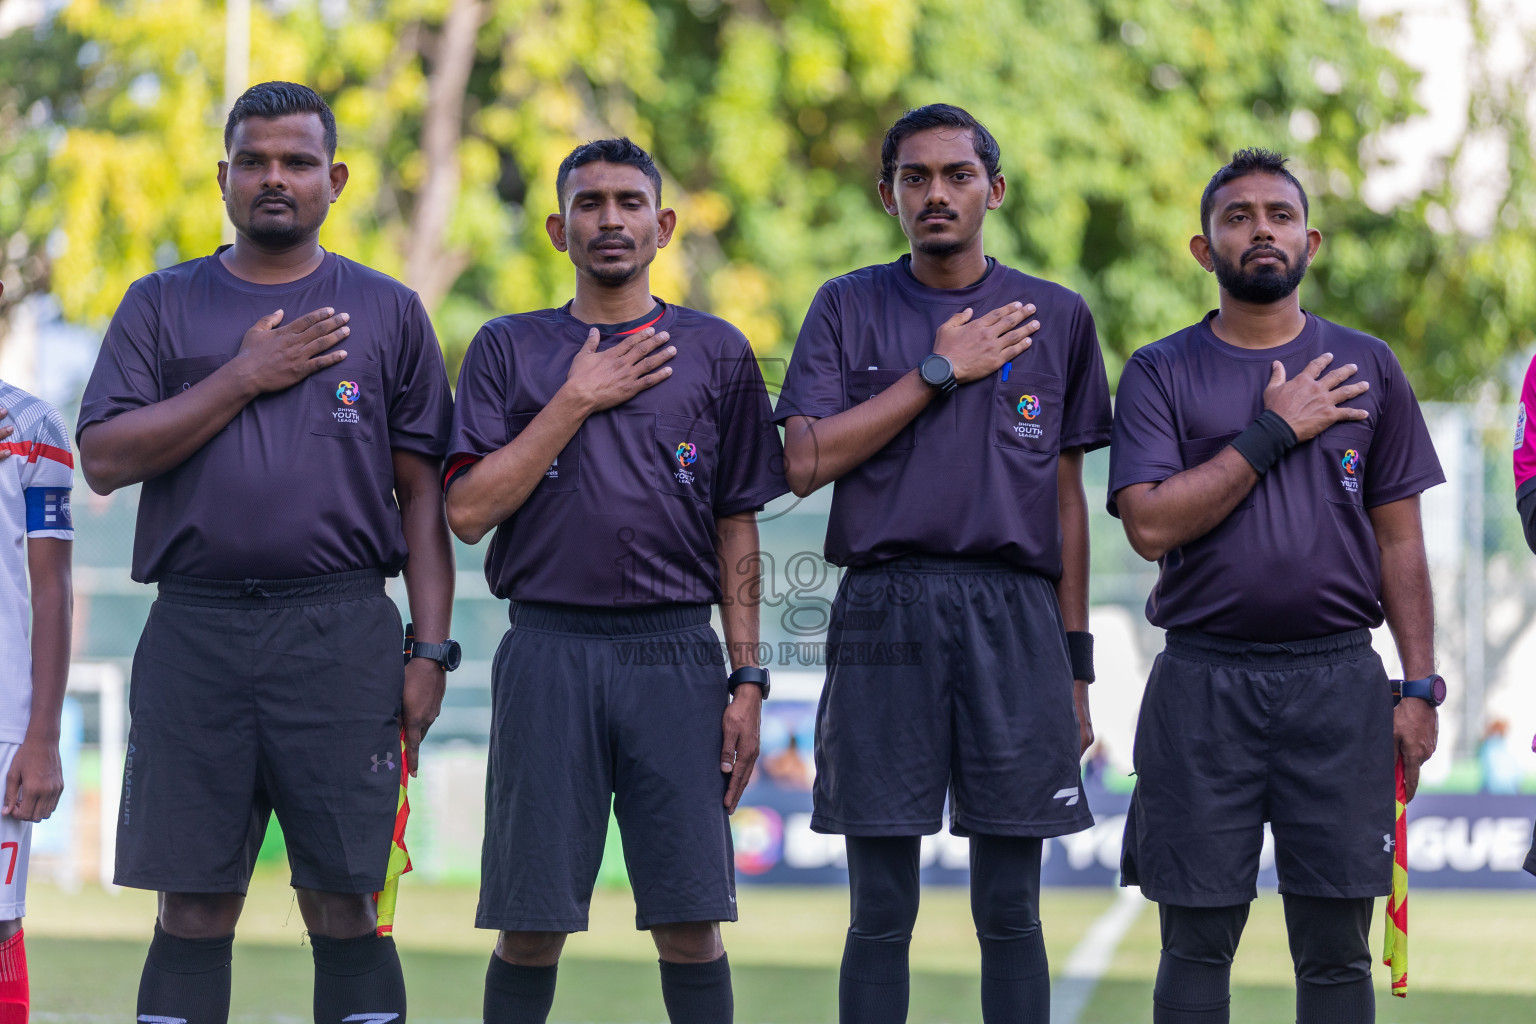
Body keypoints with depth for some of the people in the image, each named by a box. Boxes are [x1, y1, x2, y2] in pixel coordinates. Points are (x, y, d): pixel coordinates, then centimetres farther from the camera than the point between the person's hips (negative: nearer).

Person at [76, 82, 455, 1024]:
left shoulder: (387, 311, 11)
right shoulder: (163, 305, 12)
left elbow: (423, 493, 9)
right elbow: (105, 459, 0)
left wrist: (430, 651, -1)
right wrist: (245, 377, -6)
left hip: (341, 630, -1)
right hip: (194, 631, 1)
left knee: (344, 907, -2)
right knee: (193, 910, 1)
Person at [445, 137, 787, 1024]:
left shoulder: (717, 352, 10)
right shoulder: (510, 350, 9)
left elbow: (738, 527, 10)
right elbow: (469, 511, -2)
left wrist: (748, 680, 3)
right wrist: (577, 401, -5)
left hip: (677, 653, 0)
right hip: (549, 651, 0)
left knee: (689, 922, -2)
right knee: (530, 925, 1)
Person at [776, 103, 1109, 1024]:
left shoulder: (1057, 318, 12)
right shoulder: (849, 309, 8)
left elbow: (1067, 499, 13)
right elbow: (807, 461, -4)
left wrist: (1076, 666, 8)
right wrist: (939, 372, -6)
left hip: (1015, 615, 1)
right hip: (884, 611, -1)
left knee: (1011, 915, 2)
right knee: (881, 913, 0)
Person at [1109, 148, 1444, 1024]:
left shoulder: (1367, 367, 9)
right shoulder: (1161, 374, 4)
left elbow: (1399, 540, 9)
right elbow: (1151, 524, -10)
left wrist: (1421, 688, 2)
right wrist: (1273, 433, -11)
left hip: (1339, 680, 1)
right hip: (1205, 681, -1)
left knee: (1336, 949, 2)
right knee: (1197, 944, 2)